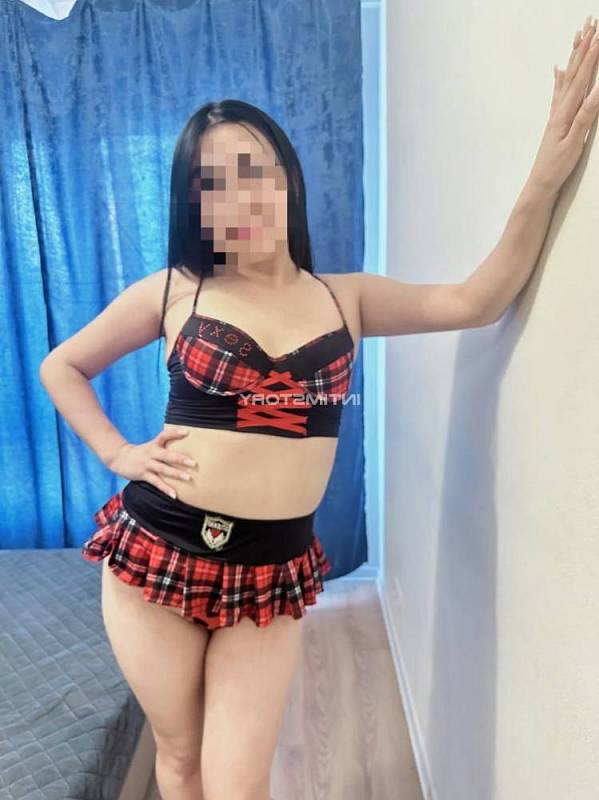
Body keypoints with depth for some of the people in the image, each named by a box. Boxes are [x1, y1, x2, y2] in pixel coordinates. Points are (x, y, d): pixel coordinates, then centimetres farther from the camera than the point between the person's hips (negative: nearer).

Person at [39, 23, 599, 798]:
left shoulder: (346, 299, 2)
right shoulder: (171, 293, -2)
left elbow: (477, 301, -10)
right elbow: (61, 366, 10)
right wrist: (116, 452, -1)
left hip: (274, 571, 1)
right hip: (156, 552, 0)